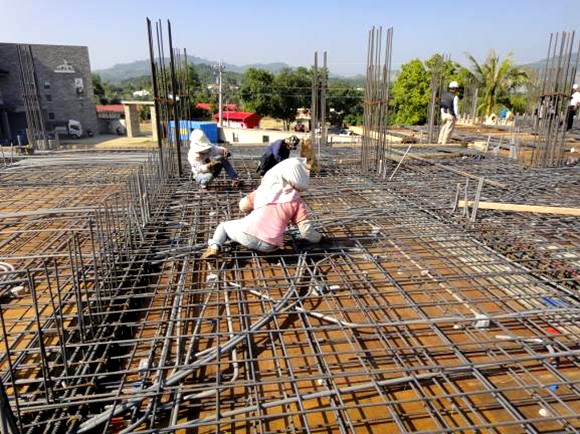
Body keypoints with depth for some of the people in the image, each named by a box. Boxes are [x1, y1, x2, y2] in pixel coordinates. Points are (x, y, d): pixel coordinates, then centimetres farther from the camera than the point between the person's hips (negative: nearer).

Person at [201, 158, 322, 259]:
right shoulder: (297, 202, 8)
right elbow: (306, 230, 1)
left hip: (247, 233, 0)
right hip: (269, 245, 0)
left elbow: (243, 206, 16)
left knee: (224, 226, 26)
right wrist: (317, 237, 21)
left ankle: (214, 247, -1)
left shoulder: (265, 188, 14)